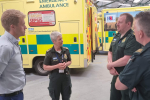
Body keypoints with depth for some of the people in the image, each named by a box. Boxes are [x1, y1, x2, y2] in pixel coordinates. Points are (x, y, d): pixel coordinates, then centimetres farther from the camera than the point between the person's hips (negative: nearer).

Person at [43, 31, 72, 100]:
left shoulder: (66, 50, -2)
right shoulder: (49, 53, -13)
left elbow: (69, 61, 12)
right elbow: (45, 67, -8)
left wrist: (66, 64, -11)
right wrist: (57, 66, -21)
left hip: (66, 77, 3)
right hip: (55, 78, -3)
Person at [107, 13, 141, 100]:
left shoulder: (133, 38, -21)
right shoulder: (117, 36, 7)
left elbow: (127, 60, -29)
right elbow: (110, 52, 13)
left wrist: (110, 65, -13)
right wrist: (111, 68, -5)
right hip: (116, 75, 8)